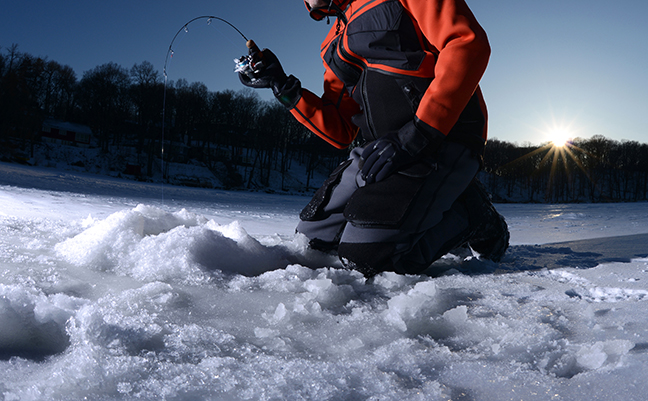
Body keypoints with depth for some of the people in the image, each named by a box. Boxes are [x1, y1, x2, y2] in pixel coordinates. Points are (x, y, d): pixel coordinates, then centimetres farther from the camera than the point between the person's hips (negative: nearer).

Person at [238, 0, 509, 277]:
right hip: (383, 150, 8)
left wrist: (417, 134, -23)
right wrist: (284, 87, 8)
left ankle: (472, 216, 1)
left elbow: (469, 44, -15)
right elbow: (341, 133, 16)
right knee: (312, 235, 8)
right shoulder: (336, 43, 21)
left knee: (369, 254, -24)